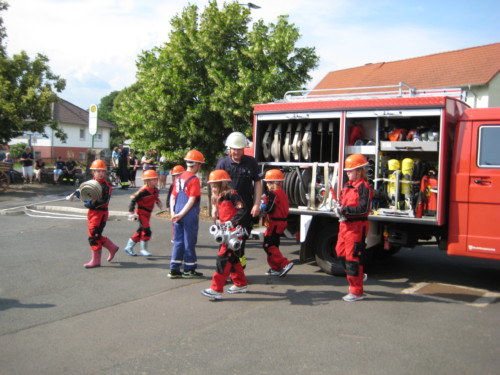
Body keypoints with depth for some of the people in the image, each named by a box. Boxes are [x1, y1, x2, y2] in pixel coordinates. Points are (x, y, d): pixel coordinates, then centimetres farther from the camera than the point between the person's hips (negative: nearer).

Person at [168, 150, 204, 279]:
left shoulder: (179, 178, 10)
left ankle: (174, 270, 17)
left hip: (178, 215, 7)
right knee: (189, 242, 3)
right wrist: (181, 214, -16)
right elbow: (192, 200, -18)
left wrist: (173, 212, 2)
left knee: (178, 242, 13)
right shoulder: (194, 179, -12)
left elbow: (173, 197, 8)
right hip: (190, 215, -7)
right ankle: (189, 270, 13)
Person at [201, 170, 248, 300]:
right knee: (232, 258, 16)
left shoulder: (231, 194, -11)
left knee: (223, 257, -12)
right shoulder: (218, 198, 16)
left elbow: (242, 210, -19)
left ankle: (216, 289, -11)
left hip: (233, 231, -10)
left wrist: (231, 222, -24)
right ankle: (241, 284, 29)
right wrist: (219, 221, 9)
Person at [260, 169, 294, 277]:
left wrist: (262, 207, -1)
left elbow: (269, 209, -23)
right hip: (281, 222, 10)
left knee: (268, 246, -8)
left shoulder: (274, 194, -17)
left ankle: (285, 264, -15)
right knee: (273, 245, 17)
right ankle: (275, 268, 22)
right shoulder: (282, 192, 14)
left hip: (274, 223, -10)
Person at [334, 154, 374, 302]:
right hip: (345, 224, 9)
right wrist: (339, 209, -1)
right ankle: (359, 277, 38)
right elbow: (342, 202, 21)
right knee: (341, 252, 17)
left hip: (357, 226, -9)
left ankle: (356, 292, 4)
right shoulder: (347, 185, 13)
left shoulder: (364, 187, -14)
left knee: (353, 257, -5)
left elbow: (363, 209, -23)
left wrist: (345, 209, -25)